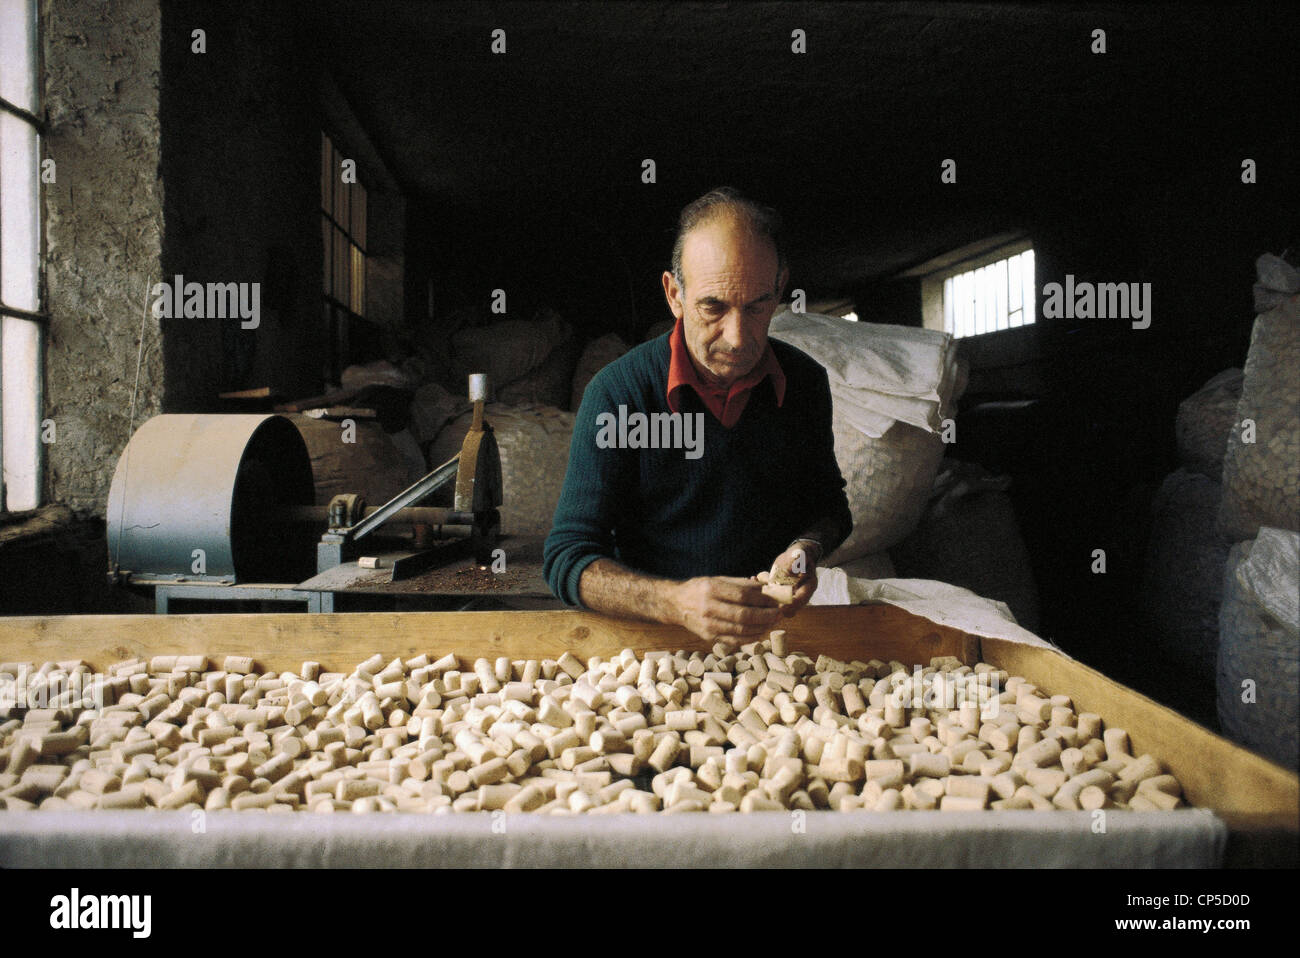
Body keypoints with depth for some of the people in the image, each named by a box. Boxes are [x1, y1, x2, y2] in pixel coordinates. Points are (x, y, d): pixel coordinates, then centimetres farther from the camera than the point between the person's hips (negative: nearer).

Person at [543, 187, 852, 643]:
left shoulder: (807, 381, 0)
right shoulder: (615, 393, -12)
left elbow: (828, 504, 16)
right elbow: (566, 561, -13)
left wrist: (806, 548, -8)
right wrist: (675, 602, -29)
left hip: (773, 635, 2)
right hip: (653, 641, -1)